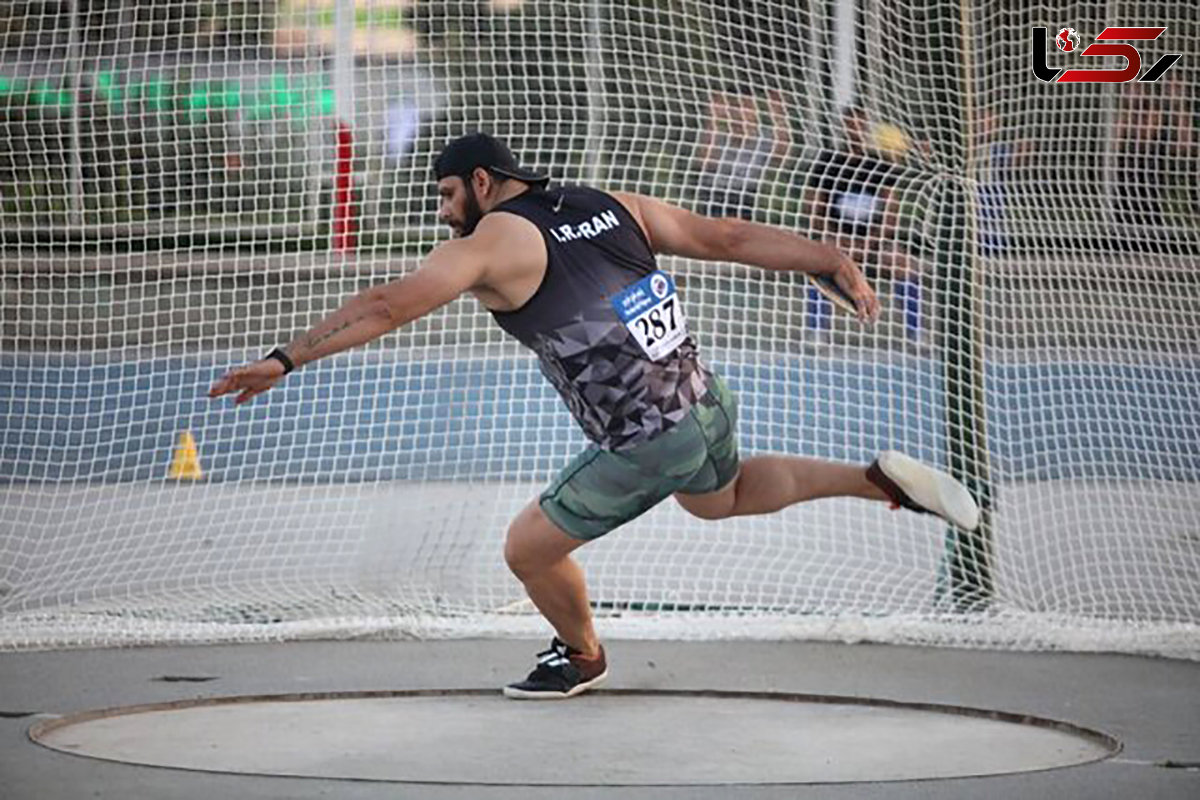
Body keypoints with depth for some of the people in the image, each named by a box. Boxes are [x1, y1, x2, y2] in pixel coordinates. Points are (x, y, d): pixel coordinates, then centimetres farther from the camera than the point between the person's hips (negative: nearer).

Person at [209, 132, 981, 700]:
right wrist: (836, 262, 8)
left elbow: (387, 305, -16)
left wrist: (285, 360, -14)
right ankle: (881, 479, 27)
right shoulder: (614, 207, 9)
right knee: (720, 497, 40)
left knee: (530, 549, 15)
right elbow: (729, 236, 6)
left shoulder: (494, 241, -10)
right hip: (712, 407, 7)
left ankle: (581, 656, 40)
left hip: (644, 447, -7)